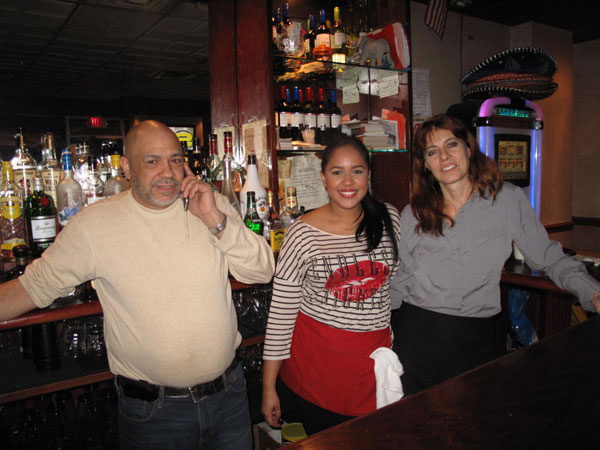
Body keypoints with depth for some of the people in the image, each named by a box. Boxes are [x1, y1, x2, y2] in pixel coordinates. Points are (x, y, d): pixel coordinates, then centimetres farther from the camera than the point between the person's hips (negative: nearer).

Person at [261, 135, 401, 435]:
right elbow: (280, 312, -9)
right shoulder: (303, 233, -12)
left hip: (375, 358, 3)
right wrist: (268, 387, -6)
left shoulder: (390, 219, -2)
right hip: (315, 364, -2)